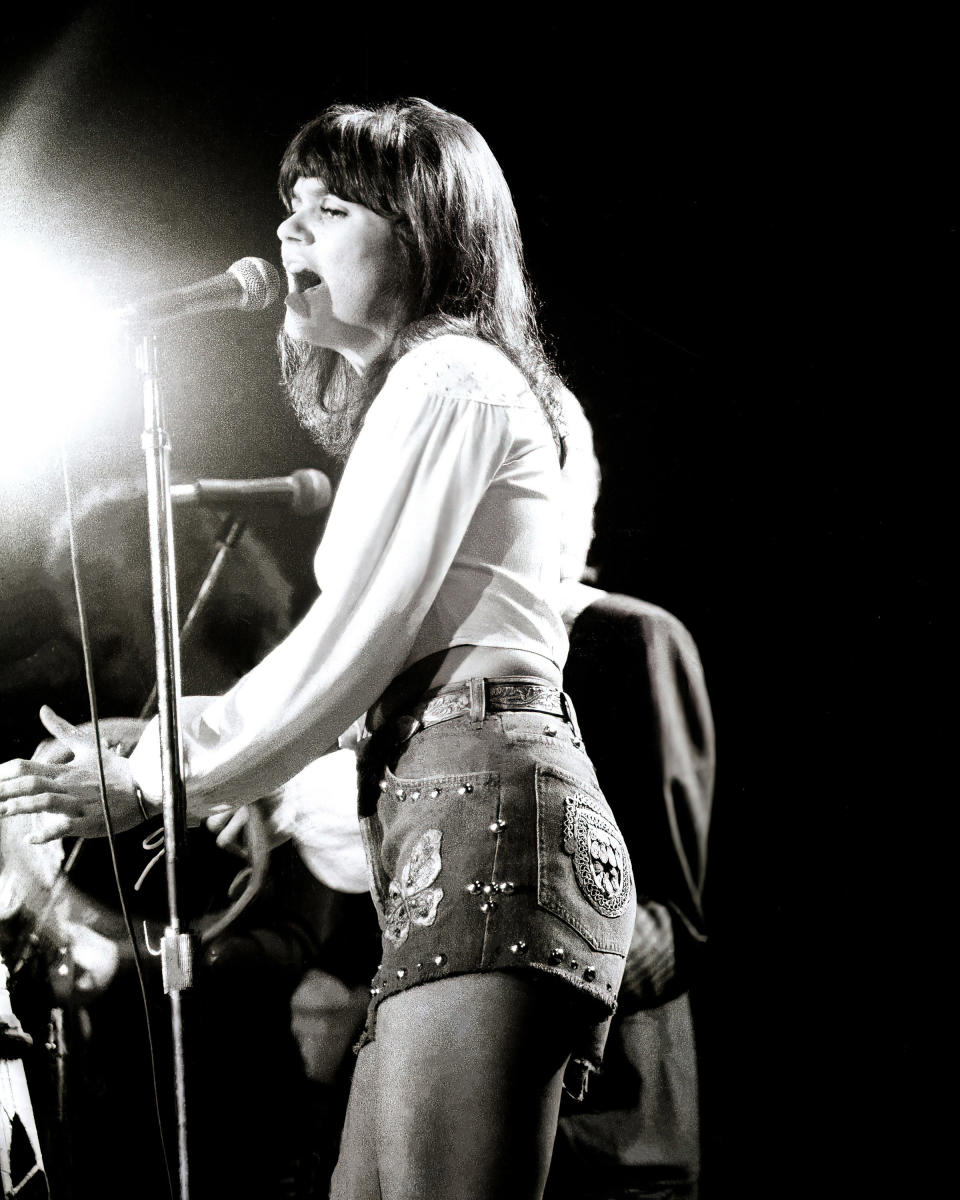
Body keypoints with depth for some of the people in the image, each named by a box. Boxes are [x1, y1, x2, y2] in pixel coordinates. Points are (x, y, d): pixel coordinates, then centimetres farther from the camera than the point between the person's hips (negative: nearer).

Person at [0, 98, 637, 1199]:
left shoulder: (450, 376, -2)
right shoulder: (406, 401, 30)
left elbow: (352, 644, -9)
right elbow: (362, 668, 26)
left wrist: (158, 777, 0)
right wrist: (152, 740, 19)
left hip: (486, 806, -11)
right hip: (447, 827, 11)